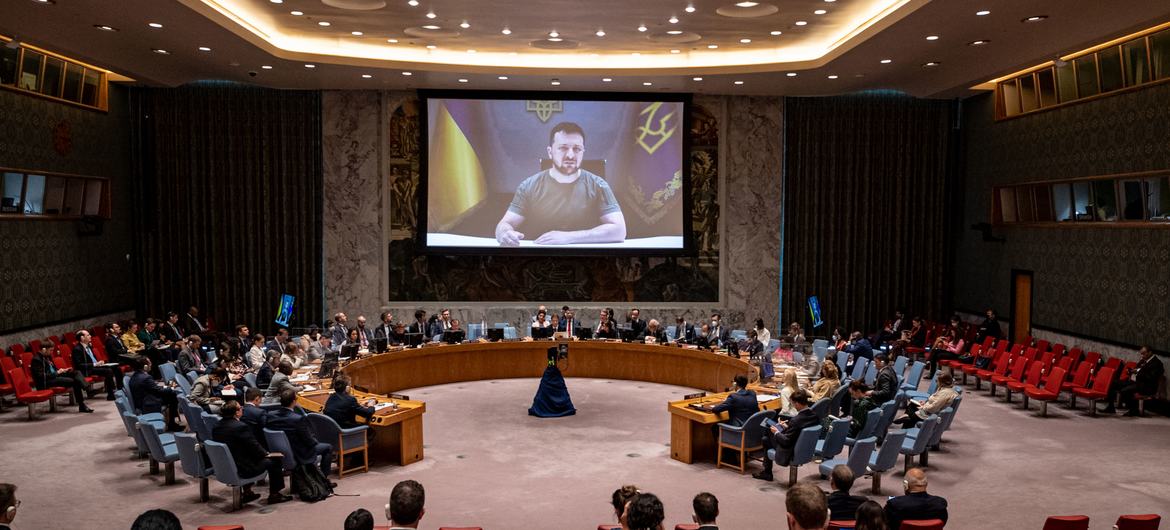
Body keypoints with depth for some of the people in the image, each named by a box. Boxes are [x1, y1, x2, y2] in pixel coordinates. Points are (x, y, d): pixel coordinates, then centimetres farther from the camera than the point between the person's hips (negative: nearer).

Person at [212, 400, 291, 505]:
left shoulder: (217, 427, 2)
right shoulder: (241, 427, -22)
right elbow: (255, 447, -16)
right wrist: (267, 454, 4)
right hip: (241, 469, -8)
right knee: (274, 460, 6)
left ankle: (247, 493, 36)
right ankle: (274, 494, 15)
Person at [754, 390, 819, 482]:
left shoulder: (796, 420, -33)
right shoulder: (815, 416, -9)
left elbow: (785, 441, -25)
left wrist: (776, 432, -8)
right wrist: (788, 426, 11)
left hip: (790, 453, -8)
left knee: (766, 439, 14)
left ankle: (767, 473, 28)